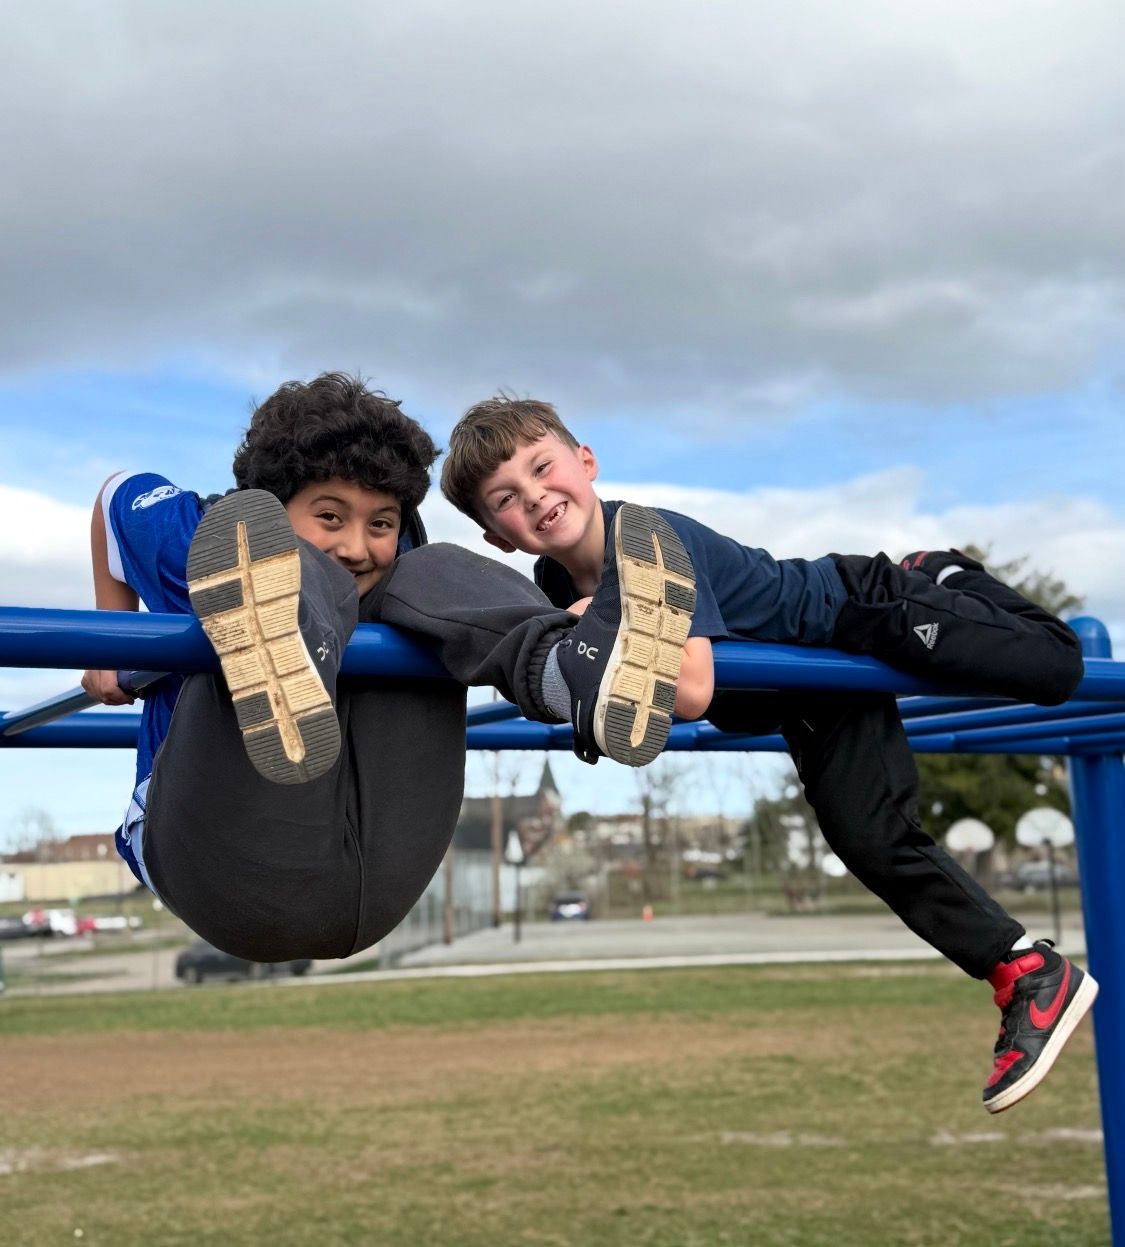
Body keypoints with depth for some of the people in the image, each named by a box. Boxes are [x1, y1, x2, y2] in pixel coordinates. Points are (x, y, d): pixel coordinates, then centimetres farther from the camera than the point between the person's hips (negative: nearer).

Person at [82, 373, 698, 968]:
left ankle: (575, 668, -34)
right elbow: (122, 491, 25)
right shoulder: (215, 542, 8)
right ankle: (279, 697, -55)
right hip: (230, 877, -3)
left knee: (436, 574, -3)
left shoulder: (399, 575, 15)